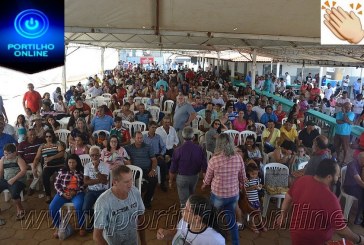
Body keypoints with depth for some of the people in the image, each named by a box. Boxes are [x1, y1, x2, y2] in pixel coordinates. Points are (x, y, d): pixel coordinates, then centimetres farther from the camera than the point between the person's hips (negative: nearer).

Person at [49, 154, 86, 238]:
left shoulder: (81, 172, 1)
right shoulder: (62, 171, 6)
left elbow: (84, 185, -2)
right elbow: (56, 184, 7)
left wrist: (75, 192, -14)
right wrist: (62, 194, -7)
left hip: (77, 193, -3)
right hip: (63, 193, 3)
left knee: (78, 207, -32)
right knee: (52, 207, -20)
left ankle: (81, 227, -8)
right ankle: (58, 227, 4)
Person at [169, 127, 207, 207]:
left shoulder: (178, 150, -20)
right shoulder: (199, 149, -14)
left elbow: (173, 169, -12)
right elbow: (204, 167, -9)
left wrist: (170, 181, 4)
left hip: (182, 177, -3)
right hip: (195, 176, 4)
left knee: (184, 201, 9)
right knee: (191, 196, 29)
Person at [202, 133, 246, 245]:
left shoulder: (214, 159, -21)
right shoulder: (238, 158, -12)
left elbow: (208, 178, -6)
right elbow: (243, 178, 0)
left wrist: (204, 185, 17)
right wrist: (239, 185, 22)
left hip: (218, 195, -2)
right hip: (234, 195, 3)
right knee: (231, 219, 23)